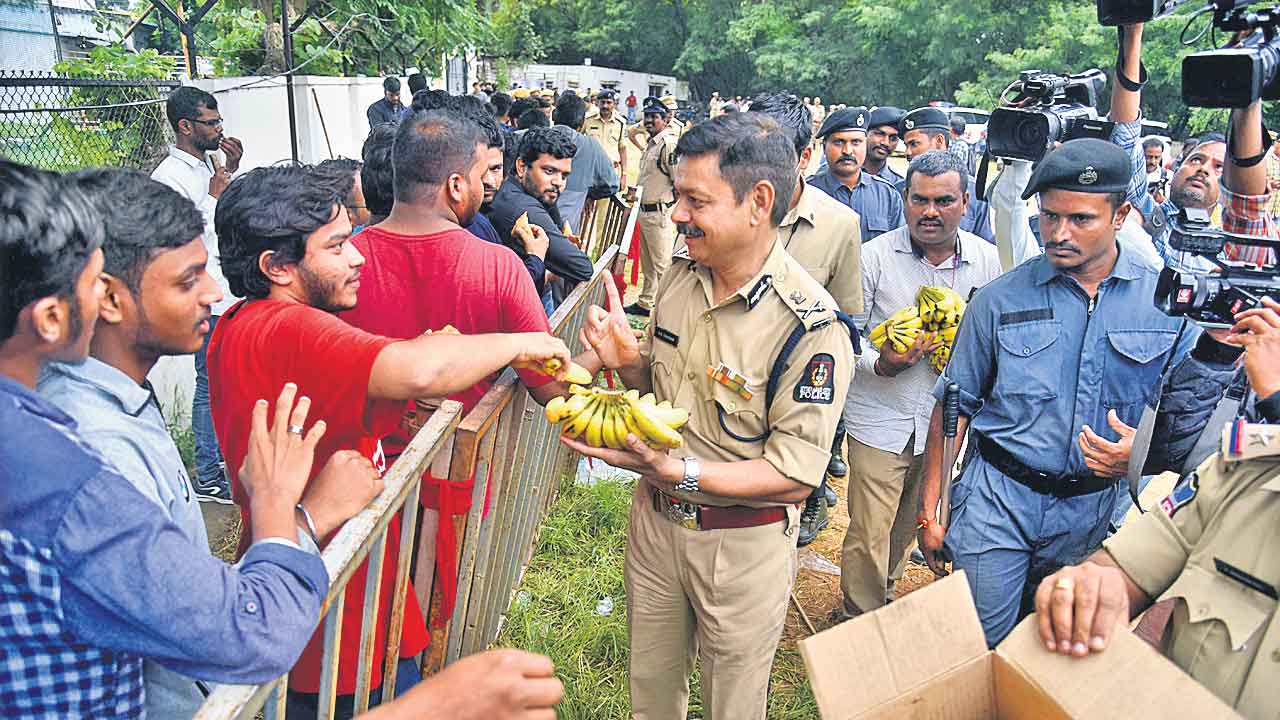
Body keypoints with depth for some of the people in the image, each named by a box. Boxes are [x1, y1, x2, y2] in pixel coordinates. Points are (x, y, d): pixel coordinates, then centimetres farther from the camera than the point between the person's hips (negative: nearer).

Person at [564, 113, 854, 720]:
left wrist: (673, 470, -32)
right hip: (654, 518, 5)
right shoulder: (679, 277, -4)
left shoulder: (810, 324, -24)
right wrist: (627, 360, -12)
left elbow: (793, 478, -24)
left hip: (742, 546, -5)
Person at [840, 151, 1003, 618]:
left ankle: (883, 594, 46)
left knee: (909, 526, 21)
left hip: (945, 418, 4)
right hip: (880, 417, -4)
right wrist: (881, 364, -25)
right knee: (868, 535, -1)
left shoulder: (985, 259, 0)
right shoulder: (875, 256, -10)